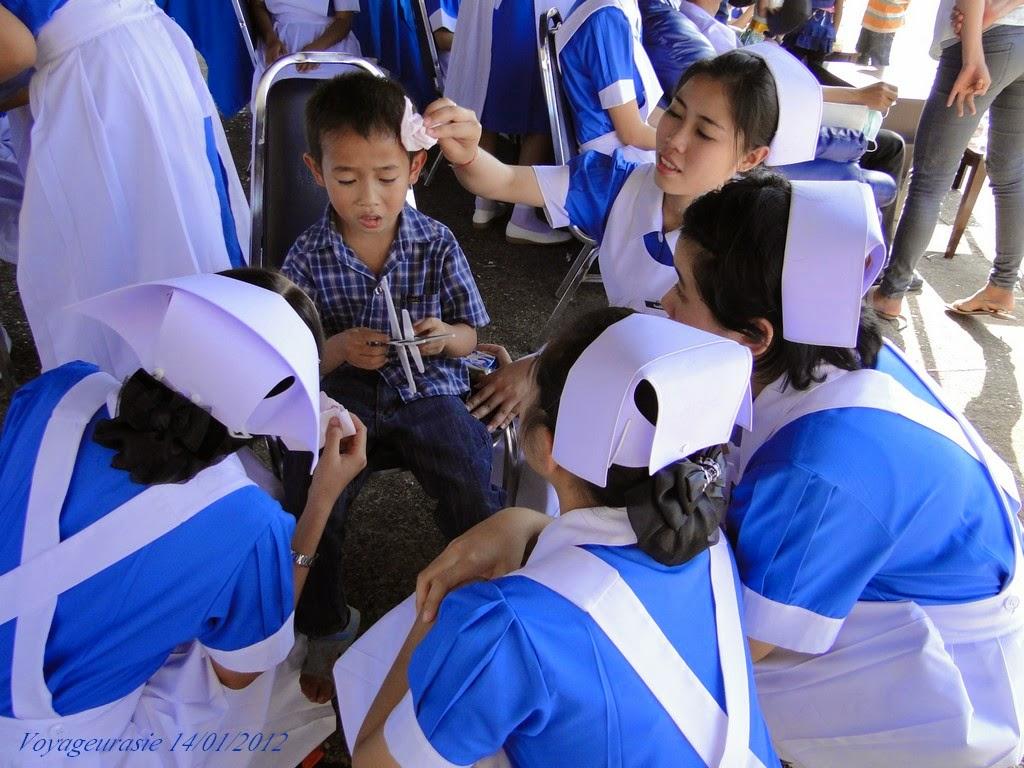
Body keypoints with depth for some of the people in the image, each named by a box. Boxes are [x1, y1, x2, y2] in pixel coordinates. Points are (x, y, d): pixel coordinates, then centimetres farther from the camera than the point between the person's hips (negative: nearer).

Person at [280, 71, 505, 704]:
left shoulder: (436, 244, -1)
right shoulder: (308, 257, -2)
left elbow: (468, 337, 7)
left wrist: (445, 337, -17)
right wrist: (337, 350, -20)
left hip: (428, 390, 0)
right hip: (341, 396, 0)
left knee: (474, 497, -20)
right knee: (311, 503, -19)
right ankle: (328, 628, 11)